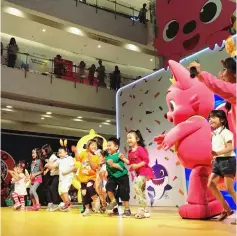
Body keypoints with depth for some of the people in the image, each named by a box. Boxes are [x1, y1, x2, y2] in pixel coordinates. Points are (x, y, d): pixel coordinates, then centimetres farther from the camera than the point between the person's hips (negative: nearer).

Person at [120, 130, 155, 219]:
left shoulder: (140, 149, -15)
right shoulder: (130, 152, 10)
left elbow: (146, 160, -19)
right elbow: (130, 162, 12)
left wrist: (137, 165, -25)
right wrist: (123, 158, -1)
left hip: (144, 172, -10)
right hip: (139, 173, 10)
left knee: (136, 186, -22)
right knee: (142, 191, 13)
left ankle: (142, 209, -16)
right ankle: (145, 211, 22)